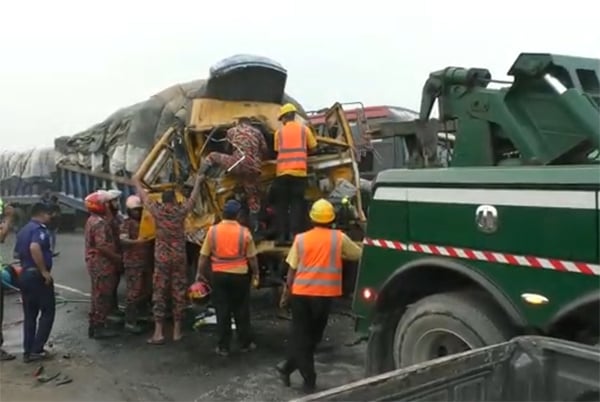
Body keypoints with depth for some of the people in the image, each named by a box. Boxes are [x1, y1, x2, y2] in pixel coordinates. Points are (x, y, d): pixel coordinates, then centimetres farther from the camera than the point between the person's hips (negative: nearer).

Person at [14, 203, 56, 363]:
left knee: (29, 315, 12)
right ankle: (36, 350, 0)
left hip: (25, 275, 9)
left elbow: (18, 253, 22)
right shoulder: (39, 229, -14)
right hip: (37, 276, -9)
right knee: (47, 312, 1)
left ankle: (28, 351, 15)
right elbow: (34, 248, -32)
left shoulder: (22, 230, 15)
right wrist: (44, 270, -27)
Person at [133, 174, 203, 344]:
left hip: (161, 258, 0)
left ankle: (158, 332, 1)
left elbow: (144, 197, 11)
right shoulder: (181, 211, -4)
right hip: (179, 258, 0)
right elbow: (193, 198, 12)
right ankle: (177, 331, 13)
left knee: (159, 293, 4)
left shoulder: (157, 210, -4)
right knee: (178, 293, 7)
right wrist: (198, 181, 28)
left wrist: (137, 182, 28)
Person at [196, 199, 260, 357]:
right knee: (241, 310, 12)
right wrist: (256, 273, 13)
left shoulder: (213, 230, -6)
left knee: (222, 311, 7)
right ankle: (245, 343, 21)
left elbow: (204, 255, -1)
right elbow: (252, 257, -1)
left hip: (219, 275, 0)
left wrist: (200, 273, 11)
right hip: (240, 275, 0)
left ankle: (223, 347, 11)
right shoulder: (244, 232, -8)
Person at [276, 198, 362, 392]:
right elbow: (359, 255, 10)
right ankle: (288, 368, 22)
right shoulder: (339, 238, -3)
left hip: (301, 292, 0)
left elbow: (292, 269, 1)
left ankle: (309, 379, 12)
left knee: (300, 335, 11)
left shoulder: (301, 238, -1)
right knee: (313, 335, 16)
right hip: (325, 293, 0)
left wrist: (288, 289, 14)